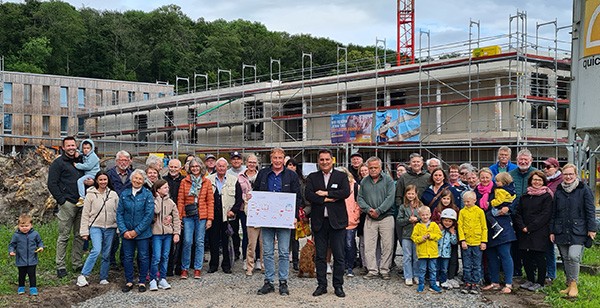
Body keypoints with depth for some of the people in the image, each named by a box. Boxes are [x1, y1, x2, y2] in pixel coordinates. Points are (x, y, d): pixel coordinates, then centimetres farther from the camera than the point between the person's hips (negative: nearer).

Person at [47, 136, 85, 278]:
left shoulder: (79, 162, 17)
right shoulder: (58, 163, -1)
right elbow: (52, 184, -6)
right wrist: (61, 200, -12)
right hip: (67, 204, -6)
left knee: (79, 236, 8)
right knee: (64, 236, -2)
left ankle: (77, 264, 16)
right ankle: (60, 266, 4)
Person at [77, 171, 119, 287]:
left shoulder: (113, 194, 6)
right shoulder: (90, 195, -1)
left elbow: (118, 212, 8)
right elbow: (85, 214, 0)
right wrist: (84, 231, -3)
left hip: (110, 228, 3)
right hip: (95, 226, -3)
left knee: (106, 254, 6)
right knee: (96, 250, -20)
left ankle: (104, 278, 18)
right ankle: (83, 276, -12)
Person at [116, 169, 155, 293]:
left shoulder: (147, 194, -5)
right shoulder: (124, 194, 3)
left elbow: (149, 215, -10)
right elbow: (119, 213, 2)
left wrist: (136, 231, -12)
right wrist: (124, 231, -9)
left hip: (143, 233, -2)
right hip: (127, 233, 2)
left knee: (143, 257, 6)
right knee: (127, 257, 9)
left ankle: (142, 282, 19)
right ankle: (129, 281, 22)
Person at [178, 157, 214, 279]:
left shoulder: (206, 182, 5)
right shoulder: (184, 181, 5)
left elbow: (210, 201, 3)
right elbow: (180, 200, 3)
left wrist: (210, 218, -4)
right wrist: (179, 217, -4)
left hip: (202, 215, 1)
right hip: (188, 215, 0)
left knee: (200, 242, 4)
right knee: (187, 241, -3)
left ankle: (197, 269, 13)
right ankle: (184, 268, 9)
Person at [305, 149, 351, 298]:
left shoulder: (341, 176, 6)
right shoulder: (312, 177, 9)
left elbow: (346, 192, -11)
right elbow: (308, 195, -5)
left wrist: (326, 193, -12)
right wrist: (327, 199, -13)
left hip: (337, 221, -1)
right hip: (319, 221, 2)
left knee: (339, 255, 2)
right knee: (320, 256, 7)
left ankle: (338, 286, 13)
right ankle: (321, 285, 17)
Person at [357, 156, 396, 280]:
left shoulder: (388, 180, 0)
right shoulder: (364, 182, 11)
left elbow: (390, 198, -8)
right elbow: (360, 198, 8)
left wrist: (378, 211, -14)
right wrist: (368, 209, -9)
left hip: (386, 217, -2)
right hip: (370, 219, 3)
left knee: (387, 246, 0)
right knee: (369, 246, 0)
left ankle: (384, 270, 11)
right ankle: (372, 270, 8)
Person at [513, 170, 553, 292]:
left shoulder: (547, 196, -2)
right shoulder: (524, 197, 13)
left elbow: (545, 215, -10)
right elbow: (518, 213, 11)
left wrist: (530, 227, -13)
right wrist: (522, 227, -6)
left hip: (540, 233, -5)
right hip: (525, 233, 5)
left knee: (539, 257, -2)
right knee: (526, 257, 7)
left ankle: (540, 282, 10)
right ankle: (530, 280, 22)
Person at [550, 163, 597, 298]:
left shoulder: (584, 190, 0)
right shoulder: (558, 192, 13)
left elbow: (590, 210, -1)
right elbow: (553, 213, 15)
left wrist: (591, 228, -5)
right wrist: (552, 231, 12)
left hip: (578, 231, -4)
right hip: (561, 231, 4)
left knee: (573, 256, -18)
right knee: (566, 258, 7)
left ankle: (573, 283, -3)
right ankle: (569, 285, 18)